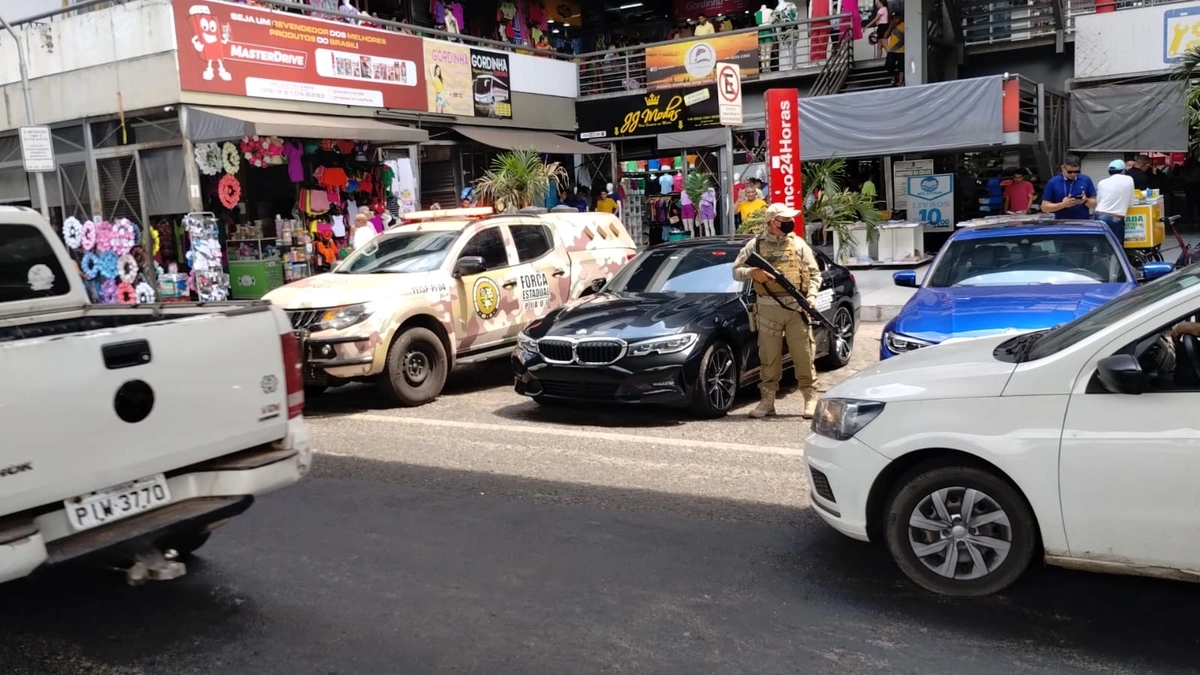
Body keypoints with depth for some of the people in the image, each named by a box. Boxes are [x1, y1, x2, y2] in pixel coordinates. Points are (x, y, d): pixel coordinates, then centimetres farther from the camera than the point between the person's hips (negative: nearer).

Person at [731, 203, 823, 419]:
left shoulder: (798, 244, 8)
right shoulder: (756, 245, 5)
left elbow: (814, 274, 9)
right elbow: (736, 271, 8)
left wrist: (811, 296, -5)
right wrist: (752, 273, -13)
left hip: (796, 307, 0)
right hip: (768, 308, 0)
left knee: (803, 355, 2)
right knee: (768, 357, 5)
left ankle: (811, 398, 10)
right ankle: (767, 401, 13)